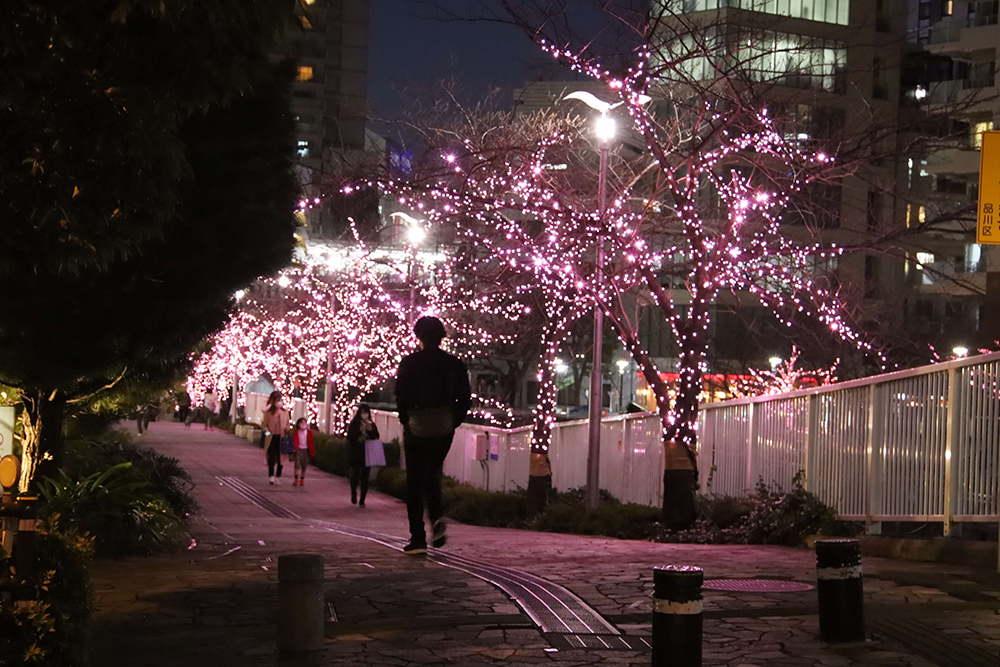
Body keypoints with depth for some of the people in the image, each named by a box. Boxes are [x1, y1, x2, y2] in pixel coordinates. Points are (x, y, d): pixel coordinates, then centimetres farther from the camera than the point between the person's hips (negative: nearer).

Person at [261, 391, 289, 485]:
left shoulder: (285, 412, 7)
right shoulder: (268, 412, -3)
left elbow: (287, 424, 15)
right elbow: (263, 424, 2)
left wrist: (287, 429, -6)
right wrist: (266, 431, -16)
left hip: (281, 437, 3)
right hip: (271, 438, -3)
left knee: (280, 458, 5)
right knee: (271, 457, -5)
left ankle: (278, 477, 17)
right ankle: (271, 477, 0)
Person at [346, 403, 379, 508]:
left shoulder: (372, 425, 7)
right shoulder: (354, 424, -1)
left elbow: (376, 438, 2)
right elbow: (350, 438, -9)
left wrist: (370, 430, -13)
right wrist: (360, 430, -18)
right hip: (355, 455, -2)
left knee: (365, 478, -2)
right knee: (355, 476, -4)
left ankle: (362, 500, 4)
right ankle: (353, 494, 25)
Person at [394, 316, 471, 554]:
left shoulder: (409, 363, -6)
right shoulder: (454, 364, 2)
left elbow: (401, 396, -10)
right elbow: (465, 399, 2)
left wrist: (406, 421, 5)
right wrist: (453, 422, 12)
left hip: (417, 427, -3)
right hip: (444, 428, 3)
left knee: (415, 481, 4)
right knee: (432, 473, 22)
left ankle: (418, 539, 0)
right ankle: (437, 517, -4)